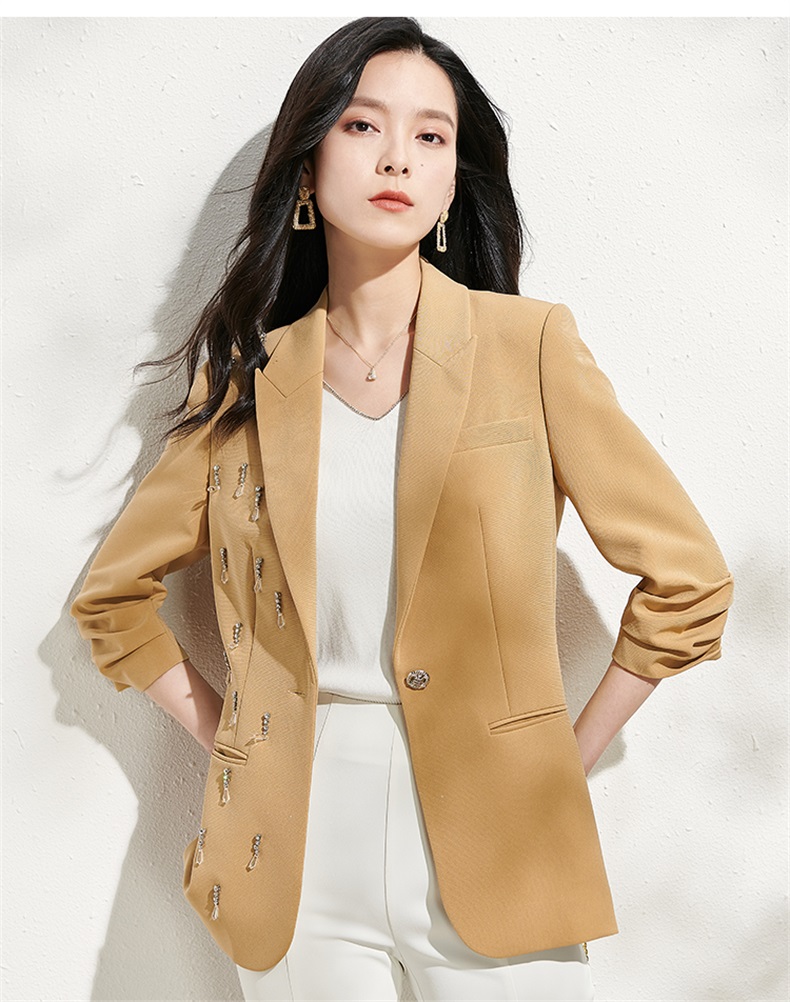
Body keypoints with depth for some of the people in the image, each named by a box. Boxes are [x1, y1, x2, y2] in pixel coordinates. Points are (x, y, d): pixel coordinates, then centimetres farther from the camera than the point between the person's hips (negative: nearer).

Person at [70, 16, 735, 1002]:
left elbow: (685, 578, -1)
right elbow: (112, 595, 12)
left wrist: (568, 759, 0)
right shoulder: (247, 377, 1)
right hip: (295, 859, 2)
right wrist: (222, 738, 4)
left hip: (490, 850, -1)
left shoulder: (529, 343, -4)